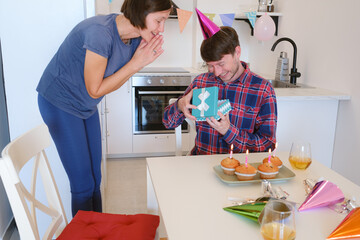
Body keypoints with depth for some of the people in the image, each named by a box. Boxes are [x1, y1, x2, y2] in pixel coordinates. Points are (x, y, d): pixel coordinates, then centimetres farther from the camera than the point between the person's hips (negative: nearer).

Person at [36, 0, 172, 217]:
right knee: (83, 184, -2)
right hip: (59, 103, -7)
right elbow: (95, 90, -23)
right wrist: (135, 63, -24)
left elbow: (114, 82, -1)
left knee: (95, 179, 13)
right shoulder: (100, 33, -31)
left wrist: (141, 62, -16)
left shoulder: (136, 37, -7)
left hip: (87, 107, 8)